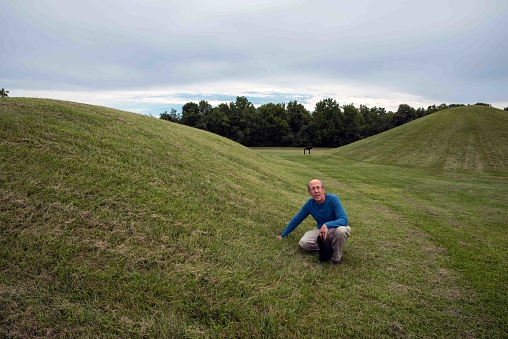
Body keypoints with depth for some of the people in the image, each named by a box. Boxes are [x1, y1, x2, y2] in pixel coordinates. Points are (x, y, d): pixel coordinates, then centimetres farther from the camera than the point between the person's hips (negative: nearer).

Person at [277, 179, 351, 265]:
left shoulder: (333, 199, -24)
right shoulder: (309, 204, -11)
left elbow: (344, 220, -31)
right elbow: (296, 219, 1)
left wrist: (327, 225, -47)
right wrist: (283, 235, 6)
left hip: (335, 229, -3)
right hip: (320, 230, 3)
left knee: (341, 230, -39)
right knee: (303, 243, -21)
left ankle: (336, 257, -12)